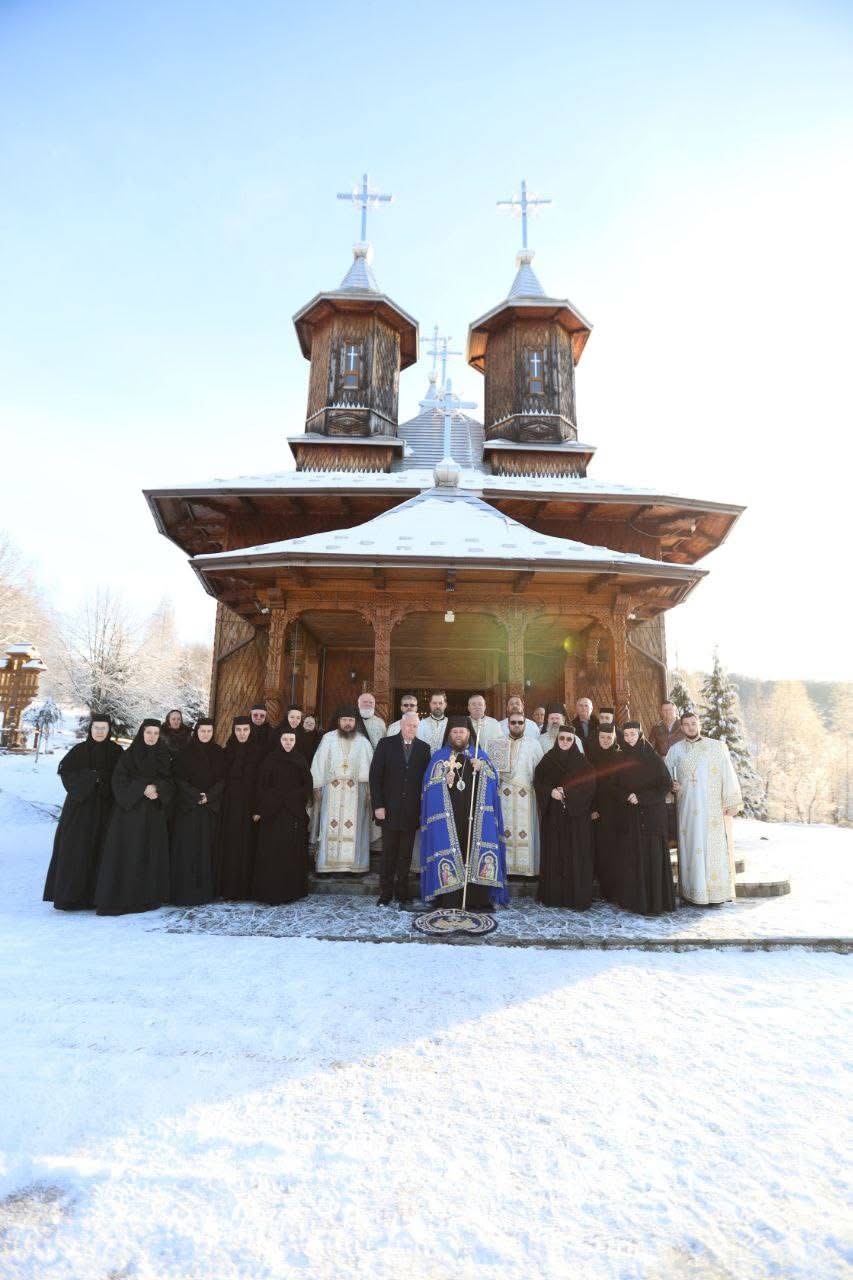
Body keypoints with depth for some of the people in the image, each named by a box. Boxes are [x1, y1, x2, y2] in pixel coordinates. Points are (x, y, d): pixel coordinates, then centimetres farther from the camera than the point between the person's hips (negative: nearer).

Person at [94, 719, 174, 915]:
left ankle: (148, 897, 11)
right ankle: (117, 898, 0)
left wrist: (157, 787, -15)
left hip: (154, 812, 3)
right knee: (126, 853, -5)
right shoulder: (129, 755, 0)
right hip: (129, 811, -3)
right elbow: (119, 780, -8)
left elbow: (170, 781, 5)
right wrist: (142, 788, -19)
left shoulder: (164, 756, 8)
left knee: (151, 853, 3)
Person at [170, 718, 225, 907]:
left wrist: (209, 796, -12)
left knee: (207, 848, 4)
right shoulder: (185, 752, -1)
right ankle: (184, 893, 1)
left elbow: (222, 779, 3)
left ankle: (205, 890, 11)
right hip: (187, 807, -2)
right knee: (186, 849, -4)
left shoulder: (219, 753, 7)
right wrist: (196, 796, -16)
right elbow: (179, 778, -6)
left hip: (211, 807, 3)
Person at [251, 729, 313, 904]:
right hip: (272, 812, -2)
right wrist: (259, 810, -8)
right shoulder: (269, 760, 0)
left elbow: (307, 784, 8)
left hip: (295, 812, 2)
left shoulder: (300, 760, 8)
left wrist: (305, 801, -4)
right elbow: (261, 785, -3)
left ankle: (293, 890, 14)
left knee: (294, 851, 3)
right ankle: (271, 893, 5)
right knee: (272, 852, -2)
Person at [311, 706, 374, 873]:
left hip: (355, 791, 0)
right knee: (331, 827, -1)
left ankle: (353, 864, 7)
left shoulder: (363, 741, 3)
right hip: (332, 790, 0)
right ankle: (330, 863, 5)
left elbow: (369, 766, 2)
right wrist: (317, 787, -1)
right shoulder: (328, 739, 2)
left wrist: (370, 790, -3)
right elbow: (319, 764, 3)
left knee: (354, 827, 1)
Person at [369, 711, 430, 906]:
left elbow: (426, 778, 4)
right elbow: (375, 775, -2)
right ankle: (385, 892, 16)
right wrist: (378, 805, -8)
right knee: (388, 853, 6)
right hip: (389, 809, -1)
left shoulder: (423, 748, 6)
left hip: (412, 811, 1)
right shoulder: (386, 744, 1)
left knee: (406, 855, 7)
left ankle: (402, 892, 18)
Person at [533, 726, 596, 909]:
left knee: (575, 854, -2)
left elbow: (589, 785, -5)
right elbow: (537, 781, 4)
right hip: (552, 815, 1)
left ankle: (577, 897, 6)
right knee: (553, 853, 3)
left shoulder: (582, 762, 2)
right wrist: (551, 792, -14)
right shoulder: (547, 759, 7)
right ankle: (552, 895, 11)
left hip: (575, 814, -1)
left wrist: (567, 793, -16)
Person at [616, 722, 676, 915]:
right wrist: (628, 797, -9)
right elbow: (619, 785, 12)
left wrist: (641, 797, -12)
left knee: (652, 855, -4)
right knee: (632, 855, 4)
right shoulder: (622, 759, 6)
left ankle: (655, 901, 2)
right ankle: (634, 898, 12)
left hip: (653, 812, -4)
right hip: (631, 814, 4)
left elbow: (665, 785, -5)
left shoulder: (653, 758, -5)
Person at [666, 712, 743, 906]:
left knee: (716, 848, -1)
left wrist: (731, 802, -5)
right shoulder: (675, 750, 7)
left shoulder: (718, 747, 3)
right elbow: (665, 774, 16)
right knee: (692, 847, 1)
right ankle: (695, 893, 8)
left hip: (714, 808, -1)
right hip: (688, 808, 1)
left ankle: (716, 893, 8)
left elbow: (728, 774, 1)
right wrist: (671, 784, -4)